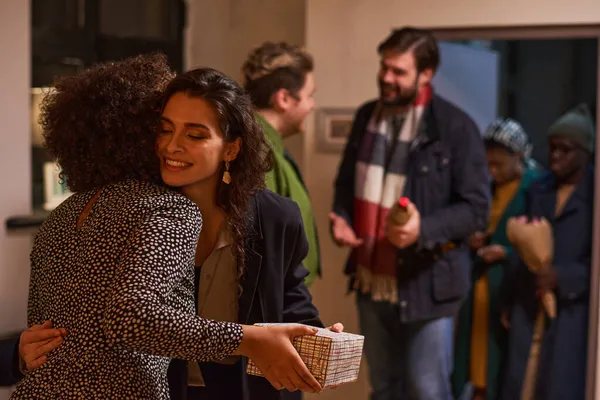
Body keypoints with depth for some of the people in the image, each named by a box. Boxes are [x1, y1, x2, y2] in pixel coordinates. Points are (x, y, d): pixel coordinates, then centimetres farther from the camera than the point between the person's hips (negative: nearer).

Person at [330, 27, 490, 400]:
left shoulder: (455, 126, -11)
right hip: (373, 281, 6)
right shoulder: (367, 117, 7)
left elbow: (476, 208, -12)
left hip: (427, 284, -6)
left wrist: (424, 230, -27)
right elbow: (347, 182, 19)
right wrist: (341, 218, -2)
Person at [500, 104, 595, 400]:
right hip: (529, 306, 5)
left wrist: (562, 277, -20)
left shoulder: (594, 193, -5)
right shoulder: (538, 189, 10)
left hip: (573, 310, -5)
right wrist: (509, 301, 13)